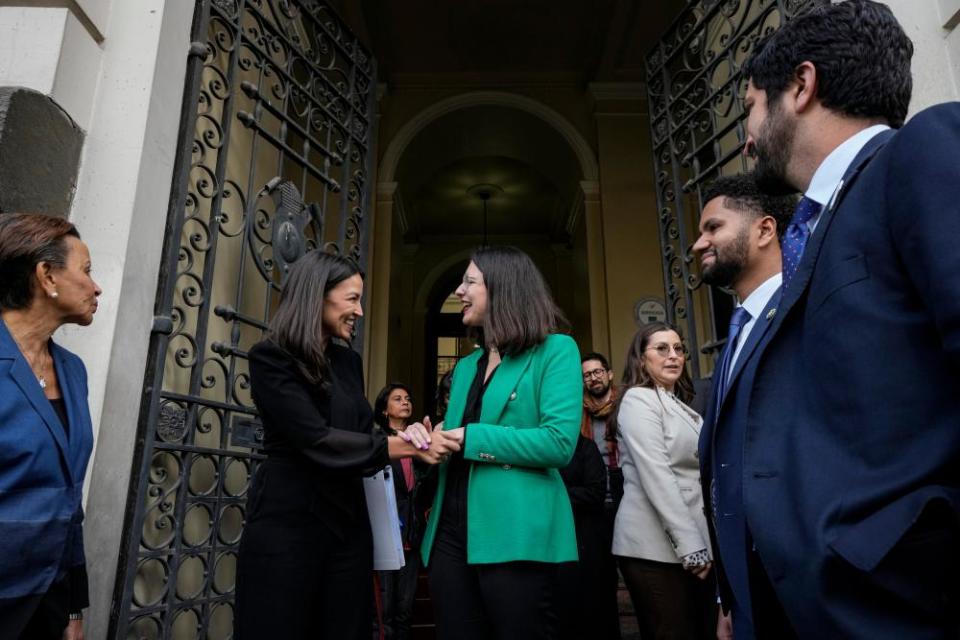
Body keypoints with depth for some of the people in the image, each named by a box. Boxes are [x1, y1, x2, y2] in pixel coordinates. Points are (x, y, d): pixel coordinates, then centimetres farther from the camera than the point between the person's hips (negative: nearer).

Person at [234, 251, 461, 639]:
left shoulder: (349, 361, 11)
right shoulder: (270, 359, -11)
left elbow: (362, 433, 10)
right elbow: (316, 440, -21)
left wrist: (408, 437, -11)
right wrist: (405, 446, -22)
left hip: (348, 521, 6)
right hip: (287, 523, -6)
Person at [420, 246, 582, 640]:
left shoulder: (555, 350, -4)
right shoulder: (467, 366, 17)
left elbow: (559, 443, -16)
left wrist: (470, 439, -13)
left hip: (516, 534, -6)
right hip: (452, 532, 7)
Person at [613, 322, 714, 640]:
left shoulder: (679, 404, 18)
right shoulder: (639, 399, -7)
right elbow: (657, 477, -16)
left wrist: (700, 544, 11)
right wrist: (691, 546, -18)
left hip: (692, 544, 8)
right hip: (658, 547, -8)